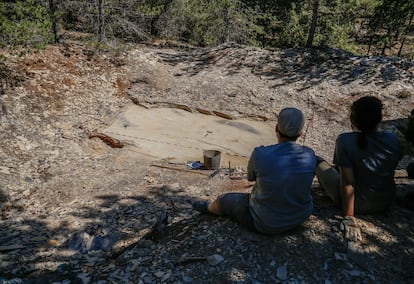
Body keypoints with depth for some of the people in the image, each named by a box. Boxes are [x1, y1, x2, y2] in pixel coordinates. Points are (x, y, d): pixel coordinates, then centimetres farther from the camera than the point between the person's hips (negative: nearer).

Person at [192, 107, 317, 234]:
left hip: (267, 220, -4)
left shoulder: (260, 155, -29)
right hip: (300, 215, 4)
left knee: (223, 200, 22)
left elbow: (251, 176, -6)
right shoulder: (310, 155, -17)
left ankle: (209, 208, 57)